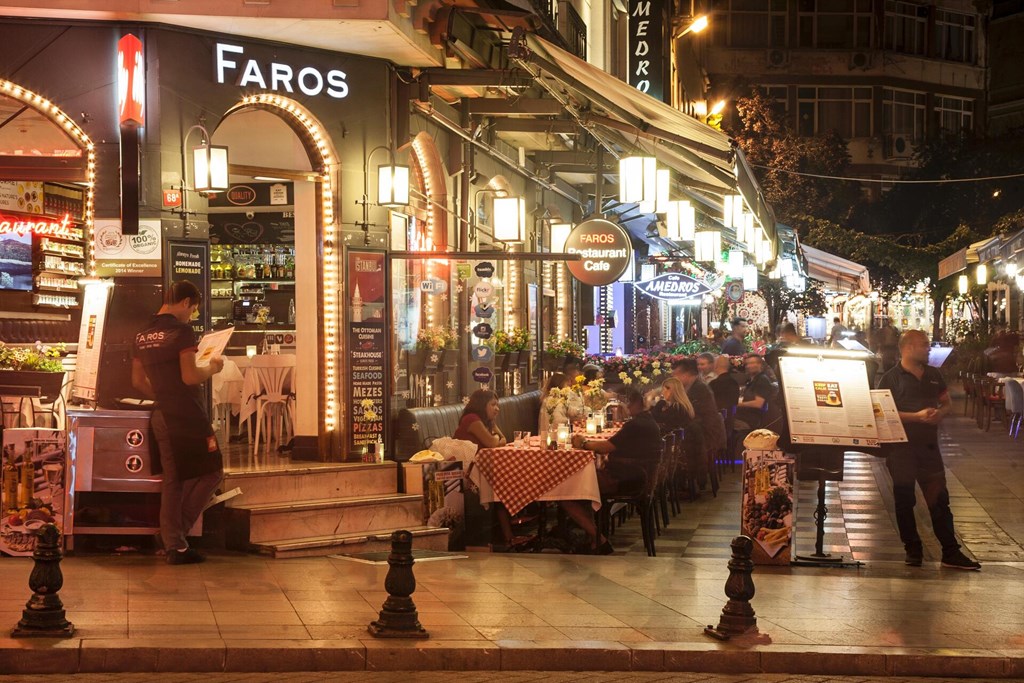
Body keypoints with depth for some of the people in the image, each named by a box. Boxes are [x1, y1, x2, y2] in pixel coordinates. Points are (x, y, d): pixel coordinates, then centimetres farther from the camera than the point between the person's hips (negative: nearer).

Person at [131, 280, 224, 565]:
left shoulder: (142, 336, 12)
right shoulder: (181, 331, -13)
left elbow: (138, 381, 17)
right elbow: (190, 377, -20)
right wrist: (212, 368, -2)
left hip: (162, 416, 8)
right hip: (187, 416, -8)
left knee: (172, 481, 10)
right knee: (211, 472, 5)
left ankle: (174, 545, 10)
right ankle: (179, 530, 1)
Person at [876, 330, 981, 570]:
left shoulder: (934, 375, 13)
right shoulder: (891, 378, -5)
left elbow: (947, 403, 20)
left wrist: (940, 413, -4)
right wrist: (917, 416, -18)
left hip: (928, 444, 4)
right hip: (900, 448, -4)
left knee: (939, 499, 2)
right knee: (904, 500, 4)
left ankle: (951, 552, 5)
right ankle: (913, 550, 15)